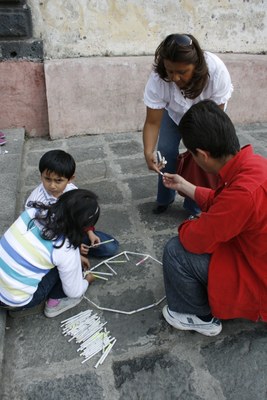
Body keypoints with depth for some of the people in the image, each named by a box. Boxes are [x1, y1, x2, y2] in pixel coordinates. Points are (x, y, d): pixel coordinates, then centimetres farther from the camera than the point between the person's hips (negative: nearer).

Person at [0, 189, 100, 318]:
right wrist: (87, 281, 16)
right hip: (14, 302, -6)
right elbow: (74, 292, -6)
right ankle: (54, 303, 15)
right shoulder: (66, 250, -23)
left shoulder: (33, 212, -8)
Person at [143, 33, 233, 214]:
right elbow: (152, 122, -33)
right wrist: (148, 152, -48)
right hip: (174, 112, 2)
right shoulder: (158, 78, -36)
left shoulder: (216, 70, -40)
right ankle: (165, 199, 17)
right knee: (166, 151, -6)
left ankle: (195, 207, 8)